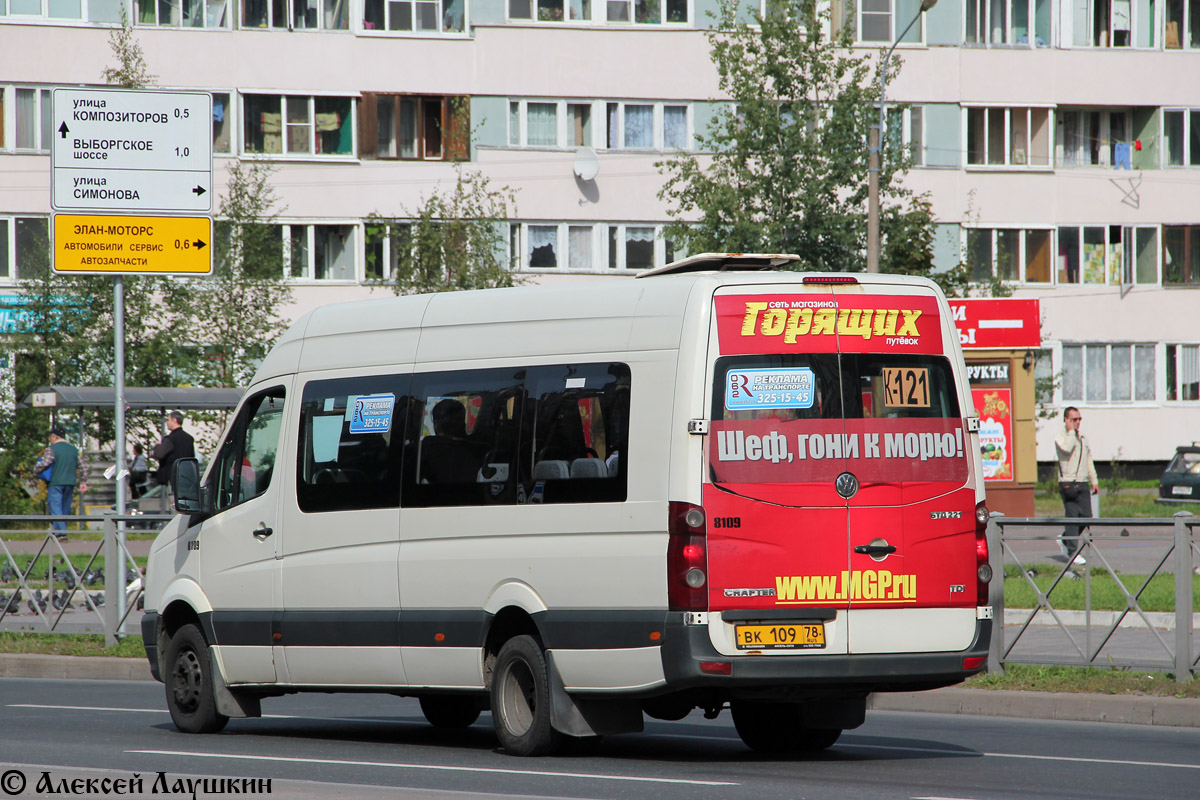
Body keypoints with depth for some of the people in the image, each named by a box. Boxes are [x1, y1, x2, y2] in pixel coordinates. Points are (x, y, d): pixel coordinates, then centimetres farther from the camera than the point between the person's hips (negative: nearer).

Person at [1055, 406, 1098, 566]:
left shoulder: (1083, 438, 19)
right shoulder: (1060, 437, -2)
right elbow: (1067, 448, -24)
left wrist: (1094, 480, 21)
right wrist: (1071, 431, -12)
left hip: (1083, 483, 7)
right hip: (1068, 483, -7)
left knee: (1086, 516, 3)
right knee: (1072, 516, -9)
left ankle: (1066, 540, 25)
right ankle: (1072, 553, -7)